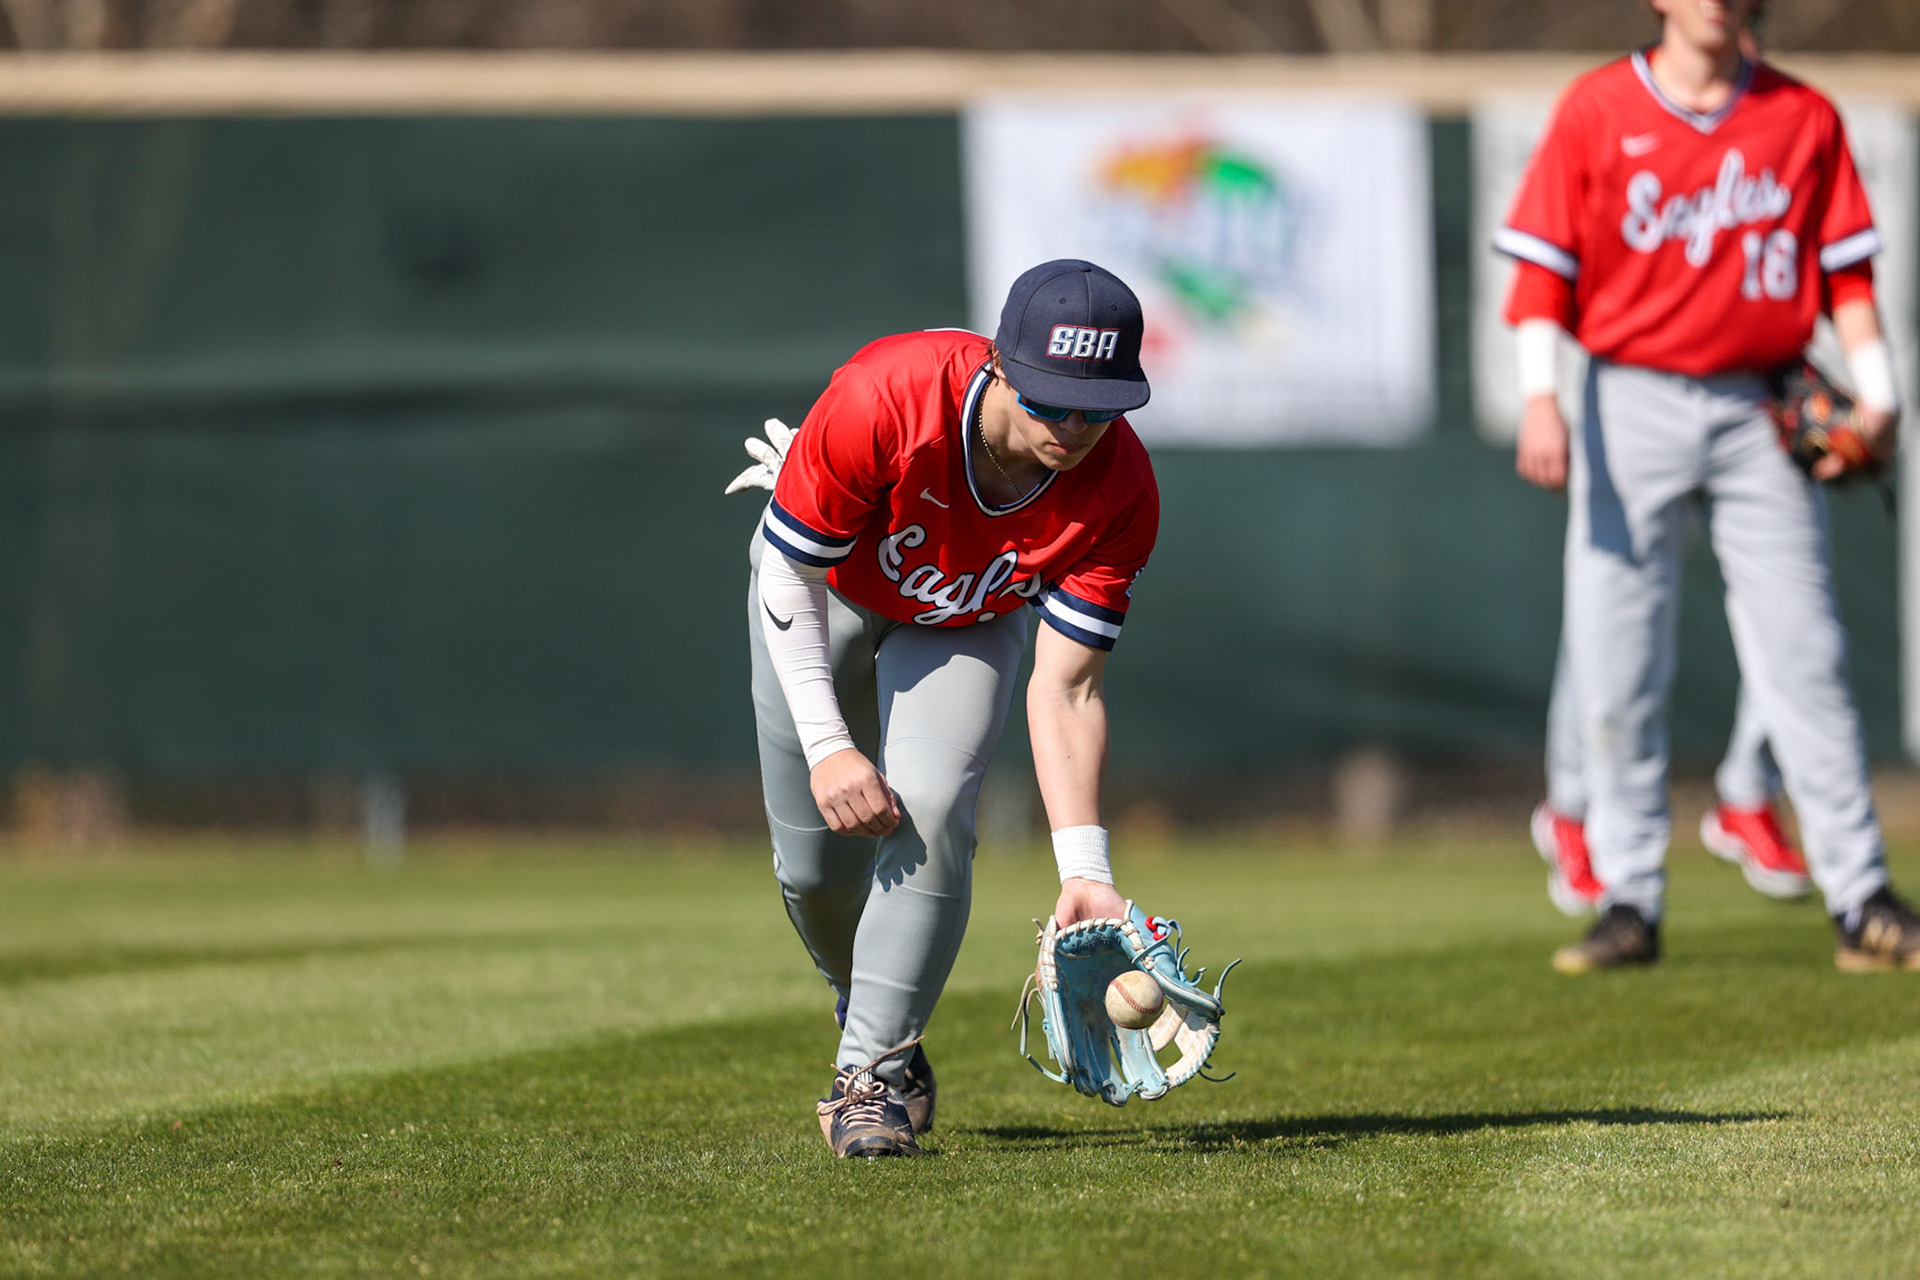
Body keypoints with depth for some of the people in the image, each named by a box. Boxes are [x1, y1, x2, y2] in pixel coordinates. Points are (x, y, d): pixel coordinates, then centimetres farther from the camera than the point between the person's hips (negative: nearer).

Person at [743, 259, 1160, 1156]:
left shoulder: (1119, 492, -34)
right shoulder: (881, 400, -42)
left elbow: (1065, 691, -29)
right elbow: (790, 576, -27)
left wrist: (1083, 870, -38)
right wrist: (826, 745, -34)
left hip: (972, 618, 1)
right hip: (822, 588, -1)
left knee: (928, 809, -23)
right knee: (814, 862, 4)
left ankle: (876, 1072, -11)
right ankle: (867, 1020, 35)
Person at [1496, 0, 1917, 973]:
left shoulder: (1804, 119, 7)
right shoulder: (1596, 111, 2)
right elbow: (1544, 266, -2)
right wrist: (1539, 396, -14)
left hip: (1759, 415, 1)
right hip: (1631, 407, 0)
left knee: (1803, 658, -4)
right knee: (1613, 670, -1)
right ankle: (1629, 904, 7)